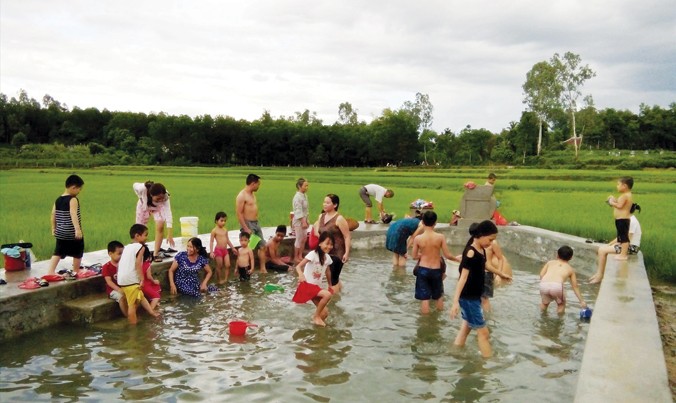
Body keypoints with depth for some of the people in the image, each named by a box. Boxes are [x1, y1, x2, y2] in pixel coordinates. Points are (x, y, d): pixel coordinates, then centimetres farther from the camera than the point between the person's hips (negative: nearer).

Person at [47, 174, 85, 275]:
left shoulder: (58, 200, 7)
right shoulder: (73, 199, -14)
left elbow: (53, 215, 11)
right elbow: (73, 214, -26)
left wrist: (53, 228, 21)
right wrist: (78, 229, -32)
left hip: (60, 232, 6)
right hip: (72, 233, -6)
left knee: (58, 252, 10)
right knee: (78, 253, 10)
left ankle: (50, 271, 1)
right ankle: (76, 272, 20)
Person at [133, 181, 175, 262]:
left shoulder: (165, 197, -40)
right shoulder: (142, 189, -41)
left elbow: (168, 215, -43)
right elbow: (135, 185, -16)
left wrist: (170, 235, -47)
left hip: (158, 207, -1)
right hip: (144, 205, 1)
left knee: (160, 227, -20)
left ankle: (155, 254, -11)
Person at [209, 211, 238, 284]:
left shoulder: (225, 229, 8)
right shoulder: (214, 230, -10)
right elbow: (211, 241, -10)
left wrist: (232, 248, 20)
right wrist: (211, 252, -17)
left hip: (225, 250, 5)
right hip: (218, 250, -5)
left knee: (228, 265, -1)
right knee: (219, 266, 3)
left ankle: (226, 279, 9)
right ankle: (219, 280, 17)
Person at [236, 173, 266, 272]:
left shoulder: (252, 194, 13)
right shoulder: (242, 196, -15)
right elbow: (239, 214, -19)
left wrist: (256, 223, 16)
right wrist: (246, 229, -22)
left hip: (256, 223, 9)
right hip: (248, 224, -9)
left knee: (262, 246, 10)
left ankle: (263, 269, 17)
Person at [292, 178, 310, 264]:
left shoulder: (304, 195, 8)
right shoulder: (297, 197, -19)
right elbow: (299, 211, -21)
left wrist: (306, 221, 14)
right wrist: (303, 222, -21)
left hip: (304, 220, 9)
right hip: (299, 221, -9)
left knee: (304, 239, 13)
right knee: (299, 239, -1)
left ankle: (300, 256, 25)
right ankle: (295, 258, 10)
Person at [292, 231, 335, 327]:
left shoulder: (327, 257, 2)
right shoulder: (313, 254, -19)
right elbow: (298, 266, -23)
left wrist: (330, 285, 25)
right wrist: (301, 275, -42)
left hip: (316, 287, 7)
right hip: (307, 285, -7)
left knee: (325, 313, -3)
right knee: (327, 295, -28)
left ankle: (317, 316, 30)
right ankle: (316, 316, -8)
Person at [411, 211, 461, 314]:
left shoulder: (417, 238, -11)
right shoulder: (440, 237, -12)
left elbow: (414, 256, -1)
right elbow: (447, 255, -7)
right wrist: (457, 259, 12)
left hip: (423, 270, -1)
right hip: (436, 270, 1)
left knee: (424, 297, 8)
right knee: (439, 295, 23)